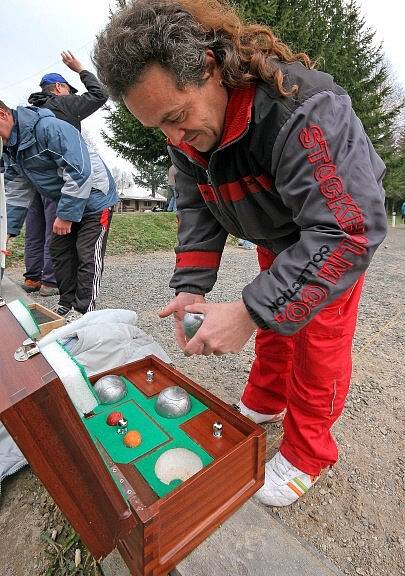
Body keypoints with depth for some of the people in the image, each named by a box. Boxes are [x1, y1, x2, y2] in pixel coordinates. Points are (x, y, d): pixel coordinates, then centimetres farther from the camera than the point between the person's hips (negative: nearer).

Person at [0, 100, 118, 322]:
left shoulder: (49, 127, -23)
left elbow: (80, 172, -29)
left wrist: (65, 215, -25)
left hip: (94, 199, -9)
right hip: (65, 204, 9)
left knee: (87, 256, -8)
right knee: (59, 253, 9)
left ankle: (82, 311, 2)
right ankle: (66, 305, 21)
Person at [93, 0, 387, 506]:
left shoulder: (303, 108, -36)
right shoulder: (185, 134, -12)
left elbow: (346, 230, -41)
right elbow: (198, 210, -9)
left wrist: (249, 312, -44)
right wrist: (190, 288, -22)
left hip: (340, 229, -5)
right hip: (277, 239, 6)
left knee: (318, 338, -5)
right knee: (275, 319, 11)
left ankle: (307, 454, 16)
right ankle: (264, 405, 33)